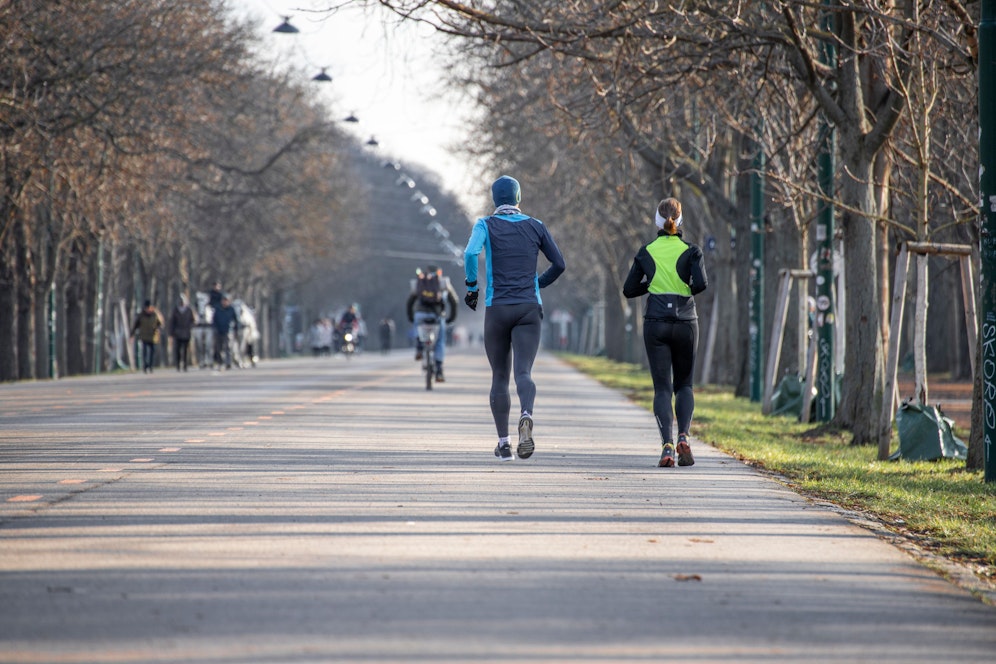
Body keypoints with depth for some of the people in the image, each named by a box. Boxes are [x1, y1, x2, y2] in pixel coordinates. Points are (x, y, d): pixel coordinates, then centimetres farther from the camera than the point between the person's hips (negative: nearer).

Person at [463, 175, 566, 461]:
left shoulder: (485, 225, 1)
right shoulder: (535, 226, 8)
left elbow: (470, 253, -19)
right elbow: (559, 264, 10)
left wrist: (471, 286, -4)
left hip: (497, 309, 0)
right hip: (529, 309, 0)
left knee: (500, 376, 12)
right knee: (523, 373, -11)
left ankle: (503, 443, 13)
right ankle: (526, 417, -42)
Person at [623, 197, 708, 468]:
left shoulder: (646, 252, 4)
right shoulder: (690, 250, 0)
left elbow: (629, 290, 7)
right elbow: (701, 283, -14)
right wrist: (687, 290, 7)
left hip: (656, 323, 0)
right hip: (685, 321, 0)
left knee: (662, 388, 1)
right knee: (684, 384, 15)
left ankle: (667, 444, -17)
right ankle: (683, 437, -7)